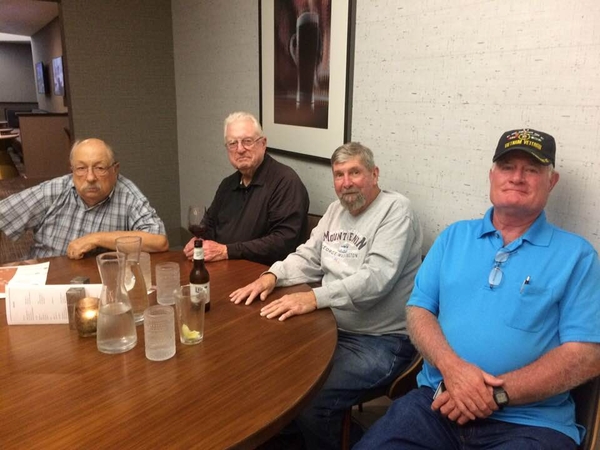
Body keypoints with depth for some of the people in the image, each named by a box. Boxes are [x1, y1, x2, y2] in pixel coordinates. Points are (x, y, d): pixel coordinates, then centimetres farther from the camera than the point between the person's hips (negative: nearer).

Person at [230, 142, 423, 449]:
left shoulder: (396, 210, -13)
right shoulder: (336, 210, 12)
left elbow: (377, 277, -26)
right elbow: (308, 258, 12)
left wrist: (314, 298, -35)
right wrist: (272, 276, -8)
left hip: (381, 341, -7)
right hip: (333, 328, 8)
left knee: (310, 403, -23)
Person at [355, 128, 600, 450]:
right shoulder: (454, 236, 11)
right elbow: (419, 309, 6)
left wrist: (498, 393, -14)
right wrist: (450, 366, -12)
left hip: (529, 423, -1)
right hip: (437, 402, 2)